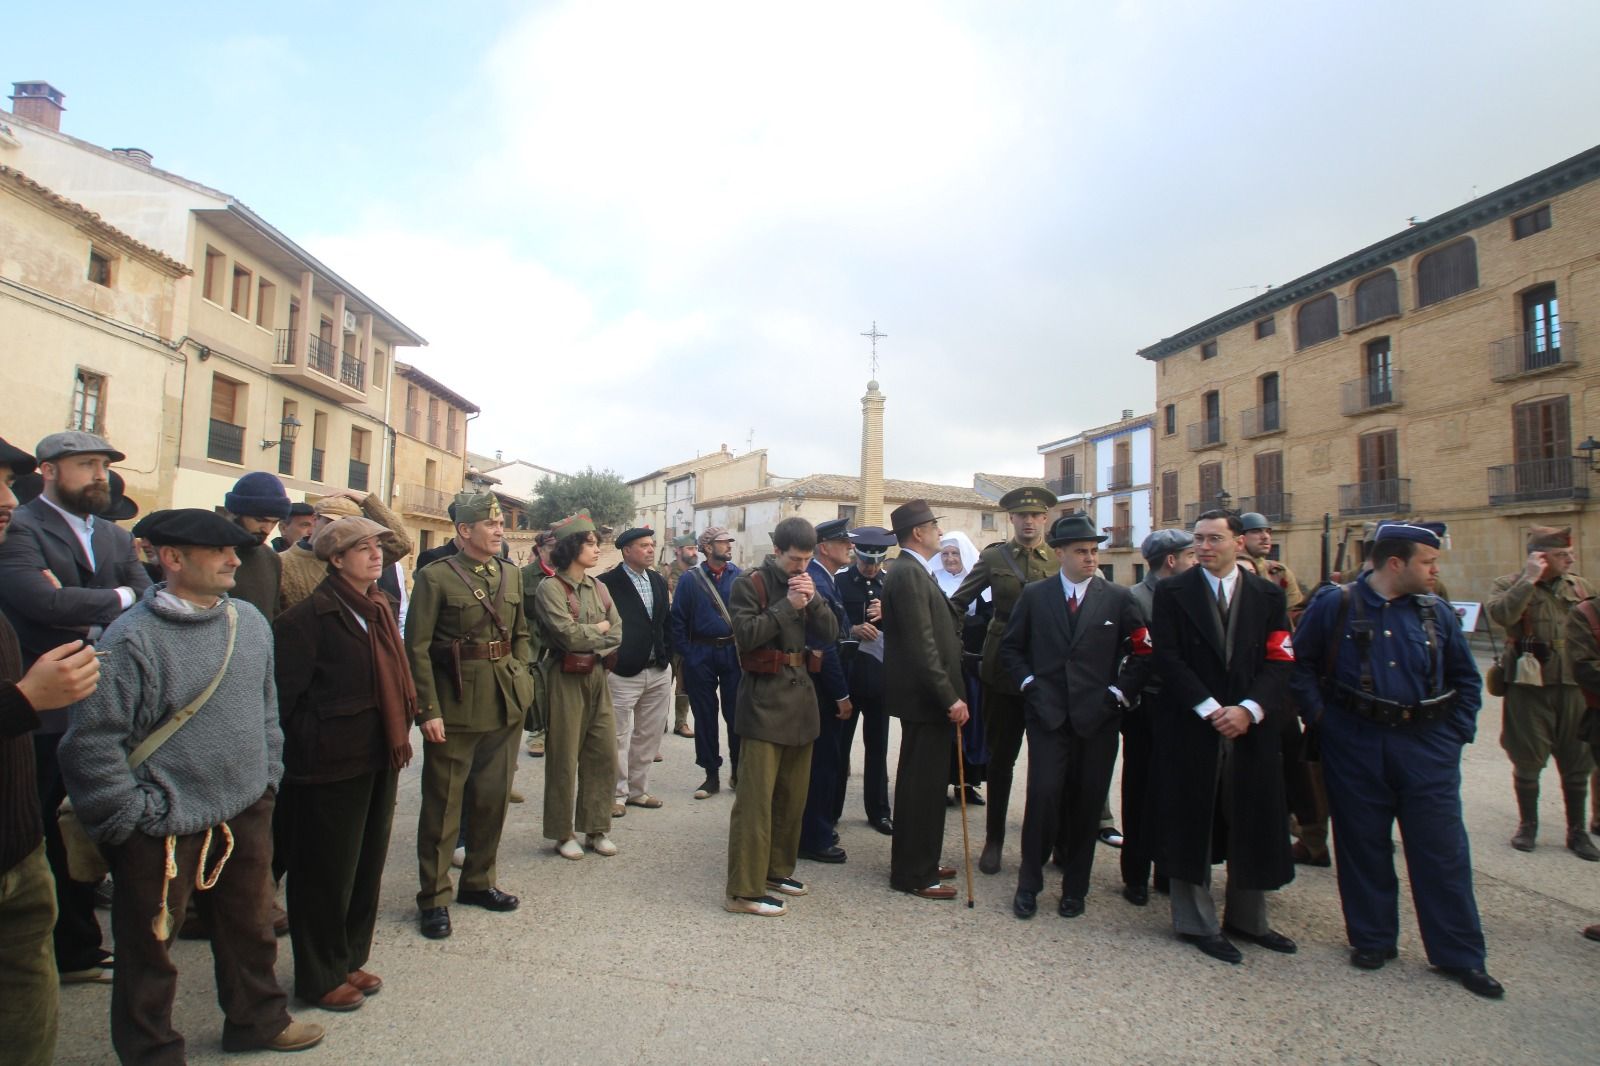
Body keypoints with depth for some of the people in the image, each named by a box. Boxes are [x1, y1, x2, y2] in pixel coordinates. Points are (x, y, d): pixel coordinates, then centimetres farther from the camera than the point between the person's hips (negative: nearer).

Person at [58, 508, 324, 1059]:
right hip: (163, 832, -5)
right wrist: (131, 819, -13)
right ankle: (152, 1051, 35)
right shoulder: (131, 639, -18)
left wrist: (267, 780, 10)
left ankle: (257, 1019, 43)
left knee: (251, 927, 21)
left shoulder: (250, 621, 2)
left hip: (246, 815, 6)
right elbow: (92, 743, -17)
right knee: (149, 950, 13)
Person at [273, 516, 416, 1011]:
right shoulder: (309, 616, -16)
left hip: (378, 757, 8)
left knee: (367, 864, 18)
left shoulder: (380, 607, 8)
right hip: (330, 762, -8)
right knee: (326, 871, 7)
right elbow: (283, 694, -15)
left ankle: (349, 960, 35)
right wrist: (301, 749, -10)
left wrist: (399, 735, 11)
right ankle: (319, 976, 25)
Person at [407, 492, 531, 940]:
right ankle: (434, 898, 20)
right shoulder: (435, 577, -8)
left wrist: (521, 679, 4)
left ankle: (478, 882, 31)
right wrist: (428, 710, -14)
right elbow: (417, 647, -10)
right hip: (455, 704, -5)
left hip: (506, 704, 6)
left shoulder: (511, 576, 9)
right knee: (443, 802, 5)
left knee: (493, 797, 14)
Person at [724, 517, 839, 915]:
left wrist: (812, 600, -9)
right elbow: (745, 634, -18)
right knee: (756, 797, -6)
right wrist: (787, 605, -19)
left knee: (793, 794, 15)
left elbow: (831, 633, 6)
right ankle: (744, 890, 1)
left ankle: (776, 869, 30)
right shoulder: (750, 583, -6)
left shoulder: (807, 584, 14)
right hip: (764, 698, -7)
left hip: (800, 695, 7)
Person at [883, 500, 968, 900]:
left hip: (926, 696, 11)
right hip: (925, 698, -11)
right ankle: (914, 875, 12)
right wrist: (950, 698, -21)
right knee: (924, 785, -1)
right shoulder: (908, 573, -18)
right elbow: (921, 645, -23)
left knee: (921, 783, 19)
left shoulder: (912, 571, 14)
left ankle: (918, 863, 32)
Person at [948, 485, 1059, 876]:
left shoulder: (1061, 561, 2)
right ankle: (994, 840, 24)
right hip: (1003, 671, 0)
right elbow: (958, 602, 4)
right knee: (1001, 758, 11)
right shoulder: (993, 557, 2)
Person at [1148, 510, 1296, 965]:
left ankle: (1247, 918, 29)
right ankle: (1197, 923, 18)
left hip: (1251, 727, 3)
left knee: (1253, 825, 11)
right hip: (1190, 727, -2)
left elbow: (1279, 663, 1)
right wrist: (1209, 709, -14)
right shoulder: (1173, 592, 1)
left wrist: (1248, 710, -14)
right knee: (1191, 825, 4)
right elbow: (1168, 658, -6)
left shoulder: (1268, 595, 7)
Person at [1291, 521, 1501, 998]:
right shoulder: (1335, 604, -5)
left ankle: (1460, 955, 20)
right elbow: (1300, 662, 2)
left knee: (1443, 851, 5)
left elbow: (1466, 679, 15)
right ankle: (1372, 939, 25)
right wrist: (1320, 716, -4)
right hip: (1355, 744, -2)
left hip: (1426, 748, 2)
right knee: (1364, 847, 9)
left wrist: (1457, 734, 6)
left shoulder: (1436, 612, 5)